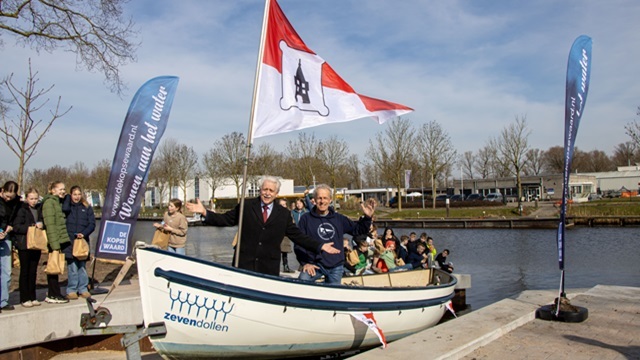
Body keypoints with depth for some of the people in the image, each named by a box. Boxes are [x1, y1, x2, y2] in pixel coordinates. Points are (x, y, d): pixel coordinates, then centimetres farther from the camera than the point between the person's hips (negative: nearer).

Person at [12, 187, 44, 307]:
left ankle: (32, 297, 17)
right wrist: (32, 226, -19)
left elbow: (43, 223, 18)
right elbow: (16, 227, -12)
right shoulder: (22, 209, -5)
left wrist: (41, 226, -3)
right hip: (24, 245, -4)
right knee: (25, 271, 3)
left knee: (33, 272, 10)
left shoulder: (39, 209, 9)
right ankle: (24, 298, 9)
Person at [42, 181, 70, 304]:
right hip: (54, 241, -8)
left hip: (61, 240, 8)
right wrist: (55, 244, -21)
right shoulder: (49, 202, -8)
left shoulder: (59, 202, 19)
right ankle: (54, 295, 3)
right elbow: (50, 224, -16)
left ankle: (51, 294, 18)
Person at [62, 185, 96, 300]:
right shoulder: (67, 206, 8)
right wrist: (67, 197, -2)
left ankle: (83, 289, 14)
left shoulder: (87, 207, 10)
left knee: (82, 267, 6)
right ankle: (71, 290, 6)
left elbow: (92, 224, 4)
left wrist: (84, 233, -12)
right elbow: (65, 209, -17)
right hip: (70, 241, -1)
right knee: (72, 267, -2)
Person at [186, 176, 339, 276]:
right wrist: (205, 212, -6)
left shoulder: (284, 214, 8)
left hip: (270, 269, 1)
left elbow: (298, 236, 10)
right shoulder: (246, 205, 6)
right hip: (244, 264, -1)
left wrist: (320, 246, 2)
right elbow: (226, 219, 7)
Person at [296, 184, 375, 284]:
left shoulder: (339, 219, 9)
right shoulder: (306, 219, -2)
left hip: (336, 267, 4)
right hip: (315, 265, -3)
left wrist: (367, 217, -2)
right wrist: (304, 263, -10)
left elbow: (358, 230, 15)